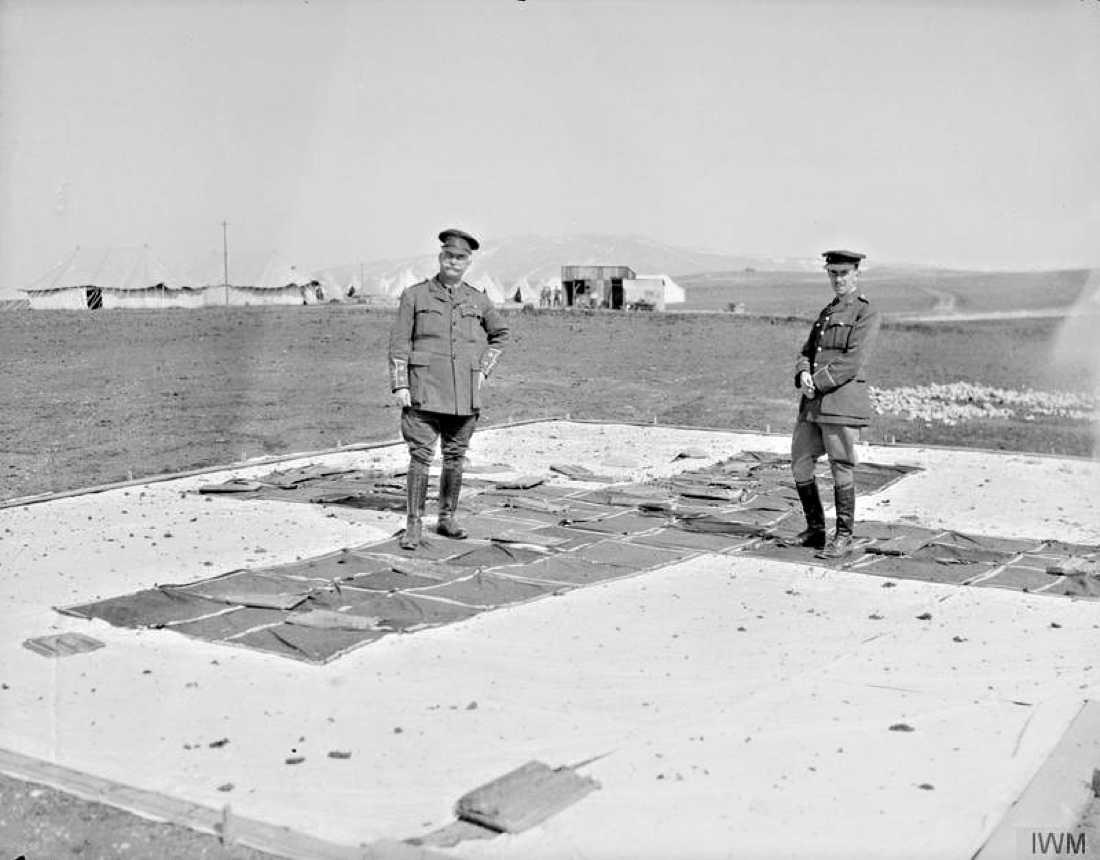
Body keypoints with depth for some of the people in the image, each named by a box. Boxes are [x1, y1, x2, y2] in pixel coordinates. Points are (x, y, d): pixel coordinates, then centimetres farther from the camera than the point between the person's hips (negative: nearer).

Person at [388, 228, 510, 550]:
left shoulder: (478, 300, 9)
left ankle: (447, 518, 22)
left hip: (465, 394, 3)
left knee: (455, 457, 9)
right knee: (420, 457, -6)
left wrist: (483, 369, 14)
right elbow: (399, 342, 0)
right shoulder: (415, 295, 2)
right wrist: (399, 385, -7)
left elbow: (500, 333, 25)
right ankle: (413, 526, -1)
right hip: (425, 391, -3)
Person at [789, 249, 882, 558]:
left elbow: (854, 361, -15)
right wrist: (804, 375, -4)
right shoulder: (826, 312, 20)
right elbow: (806, 352, 18)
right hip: (813, 402, 8)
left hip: (843, 401, -7)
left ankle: (843, 538, 8)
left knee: (841, 470, -2)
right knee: (800, 465, 8)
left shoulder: (868, 313, -4)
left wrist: (818, 382, -14)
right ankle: (815, 529, 22)